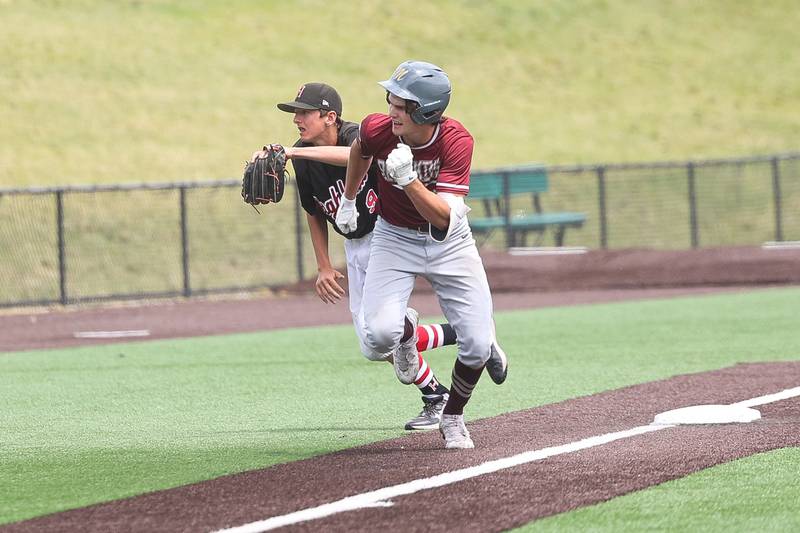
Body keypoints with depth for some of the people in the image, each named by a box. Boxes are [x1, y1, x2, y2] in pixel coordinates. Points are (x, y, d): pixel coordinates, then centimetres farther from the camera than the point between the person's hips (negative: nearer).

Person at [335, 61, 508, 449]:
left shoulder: (456, 141, -27)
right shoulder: (377, 130, -21)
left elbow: (443, 217, -34)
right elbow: (360, 149, 7)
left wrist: (408, 179, -47)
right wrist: (349, 201, 19)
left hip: (449, 242, -1)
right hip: (395, 238, 1)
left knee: (478, 344, -9)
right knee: (380, 334, -22)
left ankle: (453, 418, 22)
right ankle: (405, 337, 19)